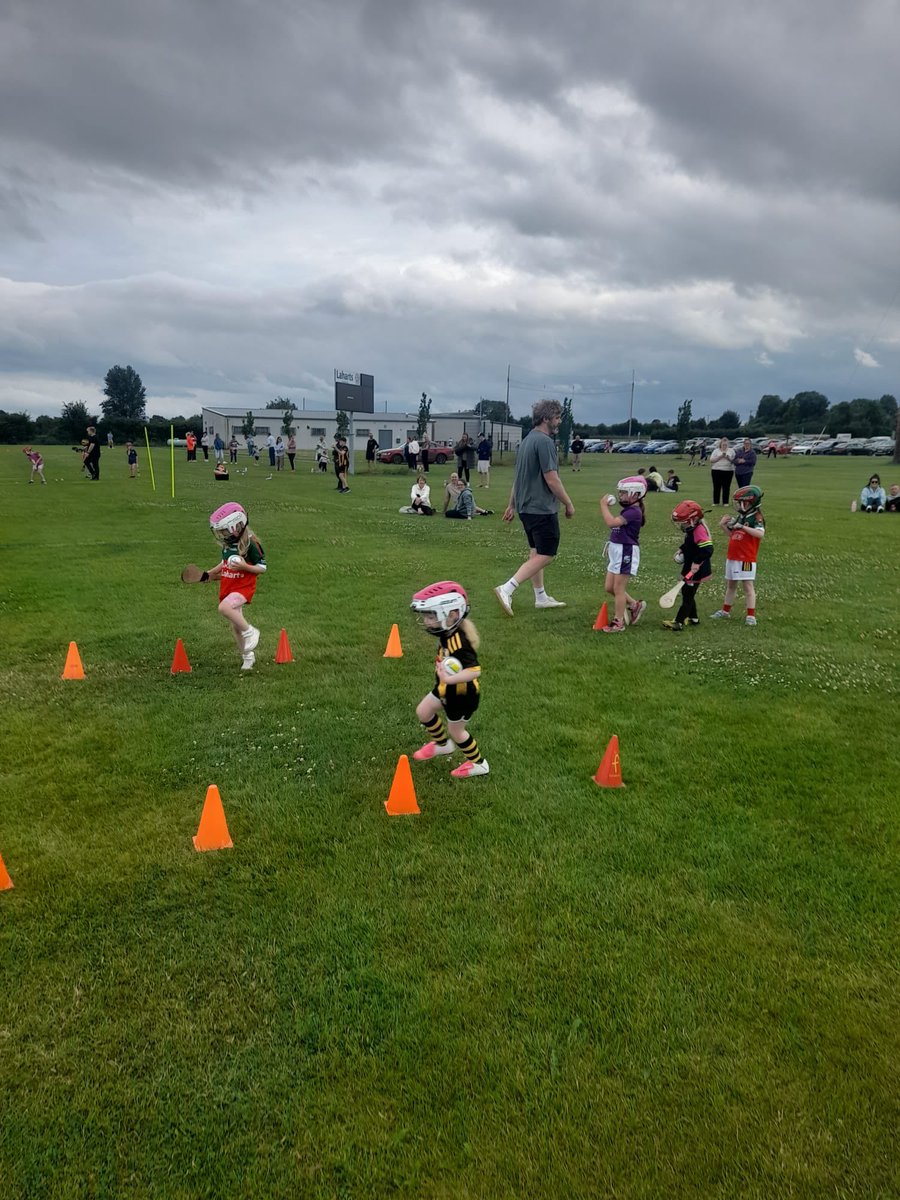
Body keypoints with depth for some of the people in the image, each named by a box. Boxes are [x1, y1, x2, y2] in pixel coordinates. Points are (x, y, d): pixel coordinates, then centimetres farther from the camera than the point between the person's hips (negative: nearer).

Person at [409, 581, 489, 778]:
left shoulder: (458, 643, -37)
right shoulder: (449, 633, -10)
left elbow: (475, 670, -46)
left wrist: (449, 679, -57)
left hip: (461, 694, -8)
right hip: (447, 688, 8)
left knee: (455, 731, 12)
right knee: (423, 712, 19)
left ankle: (478, 764, 35)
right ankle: (442, 744, 43)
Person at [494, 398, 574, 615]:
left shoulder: (527, 441, 14)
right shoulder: (544, 441, -16)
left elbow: (518, 477, 19)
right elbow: (551, 478, -20)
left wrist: (511, 505, 25)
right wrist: (569, 504, -10)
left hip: (526, 507, 10)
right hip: (542, 508, -10)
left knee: (536, 553, 16)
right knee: (545, 555, -6)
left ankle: (541, 597, 24)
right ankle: (506, 589, -15)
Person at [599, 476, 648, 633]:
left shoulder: (634, 512, -20)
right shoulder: (627, 510, 12)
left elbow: (611, 523, -28)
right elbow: (613, 525, 16)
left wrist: (604, 505, -19)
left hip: (627, 553, -10)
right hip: (617, 552, 10)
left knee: (618, 589, -1)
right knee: (610, 587, 14)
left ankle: (618, 623, 10)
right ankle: (635, 605, 30)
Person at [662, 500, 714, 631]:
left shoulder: (699, 530, -25)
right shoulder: (692, 529, 7)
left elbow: (707, 549, -32)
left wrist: (697, 562, -32)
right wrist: (681, 550, 10)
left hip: (696, 571, -10)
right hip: (689, 568, 10)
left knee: (688, 595, -6)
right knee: (687, 593, 20)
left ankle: (678, 623, -4)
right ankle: (693, 618, 33)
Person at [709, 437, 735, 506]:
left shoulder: (731, 451, 10)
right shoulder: (716, 451, 7)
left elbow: (734, 460, 6)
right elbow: (711, 460, -3)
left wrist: (728, 458, -12)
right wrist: (720, 456, -13)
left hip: (728, 471, 1)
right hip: (717, 471, 0)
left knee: (726, 487, 1)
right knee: (716, 487, 1)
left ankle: (725, 502, 8)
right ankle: (715, 502, 7)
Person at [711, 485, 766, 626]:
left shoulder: (756, 517, -12)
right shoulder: (740, 517, 12)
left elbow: (760, 534, -28)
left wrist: (743, 527, -30)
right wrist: (723, 526, 5)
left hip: (746, 559, -8)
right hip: (732, 557, 8)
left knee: (748, 585, -4)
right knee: (730, 584, 17)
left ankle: (751, 615, 1)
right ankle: (725, 610, 29)